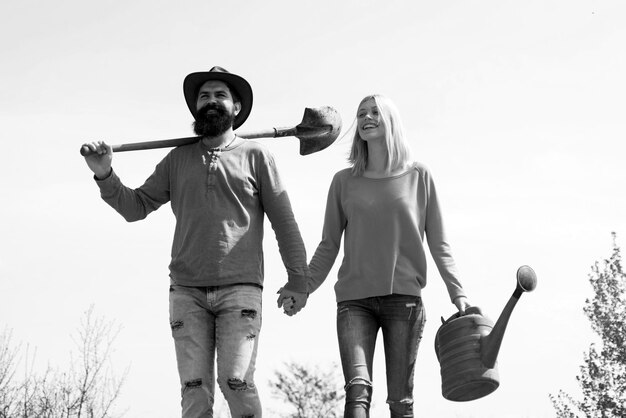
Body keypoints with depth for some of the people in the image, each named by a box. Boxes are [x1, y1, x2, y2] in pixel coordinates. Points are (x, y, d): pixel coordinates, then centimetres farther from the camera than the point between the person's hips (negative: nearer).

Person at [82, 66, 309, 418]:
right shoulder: (179, 159, 16)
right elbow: (136, 206, 13)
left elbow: (284, 221, 6)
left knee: (237, 383, -15)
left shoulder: (255, 155, 7)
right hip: (187, 292, 3)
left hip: (240, 289, -3)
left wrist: (297, 280, 2)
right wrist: (105, 175, -4)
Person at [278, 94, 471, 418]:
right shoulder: (345, 181, 12)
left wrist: (457, 293, 3)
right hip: (355, 299, 0)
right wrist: (304, 288, 2)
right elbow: (329, 246, 14)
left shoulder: (418, 177, 9)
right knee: (357, 390, -17)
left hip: (404, 296, 0)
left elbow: (438, 244, 11)